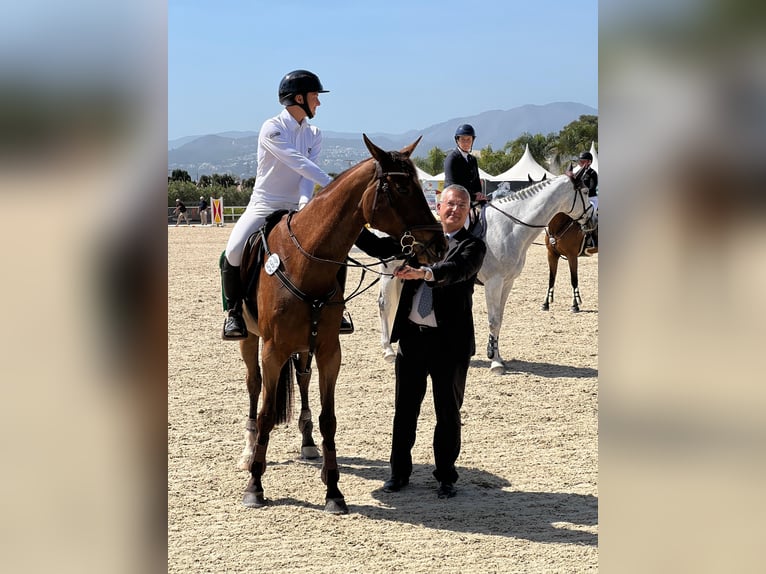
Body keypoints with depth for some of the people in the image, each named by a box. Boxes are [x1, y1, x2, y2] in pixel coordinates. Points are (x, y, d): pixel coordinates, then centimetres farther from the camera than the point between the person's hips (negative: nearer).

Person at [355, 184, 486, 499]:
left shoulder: (473, 246, -3)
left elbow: (457, 270, -24)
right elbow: (378, 247, 10)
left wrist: (423, 272, -41)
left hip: (450, 342, -3)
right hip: (412, 335, 3)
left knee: (448, 412, 7)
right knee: (404, 408, 11)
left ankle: (446, 477, 19)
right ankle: (399, 472, 24)